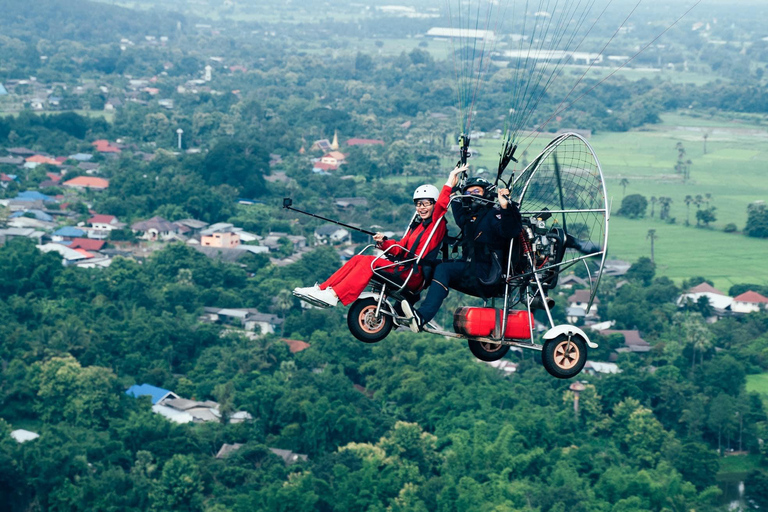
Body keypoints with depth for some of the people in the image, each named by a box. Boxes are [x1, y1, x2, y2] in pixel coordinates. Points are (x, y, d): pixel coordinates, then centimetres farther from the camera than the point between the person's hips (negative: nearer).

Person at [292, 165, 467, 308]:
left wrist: (449, 184, -24)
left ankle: (334, 295, -35)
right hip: (404, 269, 8)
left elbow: (441, 205, -20)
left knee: (370, 262, -25)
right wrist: (384, 243, 2)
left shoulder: (438, 224, 0)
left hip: (415, 275, -8)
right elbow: (401, 247, 19)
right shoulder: (416, 226, 25)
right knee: (359, 258, -7)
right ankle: (322, 289, -16)